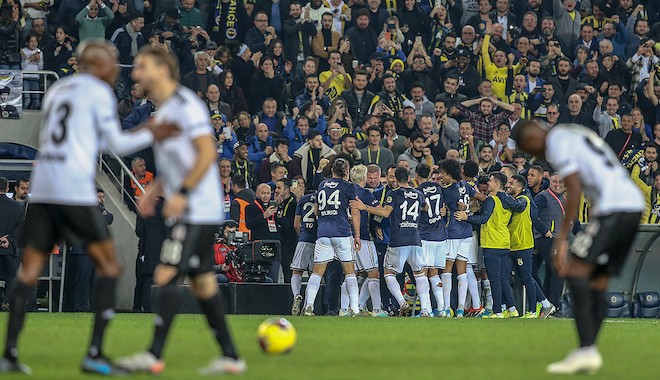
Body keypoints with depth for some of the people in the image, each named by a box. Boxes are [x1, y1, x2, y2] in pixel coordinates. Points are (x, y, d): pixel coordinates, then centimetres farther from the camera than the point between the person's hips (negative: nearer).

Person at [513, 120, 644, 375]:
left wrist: (561, 239, -10)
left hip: (613, 208, -9)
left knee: (575, 270, -11)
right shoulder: (580, 135, 27)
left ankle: (587, 350, -21)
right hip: (635, 203, 9)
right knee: (598, 281, 10)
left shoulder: (557, 143, -1)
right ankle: (588, 355, 4)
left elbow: (575, 191, -11)